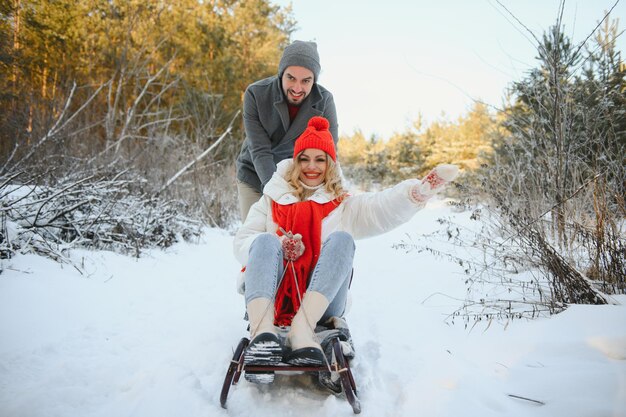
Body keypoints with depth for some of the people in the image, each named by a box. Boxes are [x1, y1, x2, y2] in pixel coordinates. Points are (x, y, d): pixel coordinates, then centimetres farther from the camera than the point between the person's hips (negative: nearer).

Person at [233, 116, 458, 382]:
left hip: (321, 304, 0)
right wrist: (278, 246, -14)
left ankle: (302, 329, -41)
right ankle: (262, 331, -49)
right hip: (271, 298, 0)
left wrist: (424, 188, -26)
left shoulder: (345, 206, 16)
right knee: (265, 241, -25)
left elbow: (388, 206, -5)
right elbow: (241, 243, 6)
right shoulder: (272, 200, 18)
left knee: (341, 239, -22)